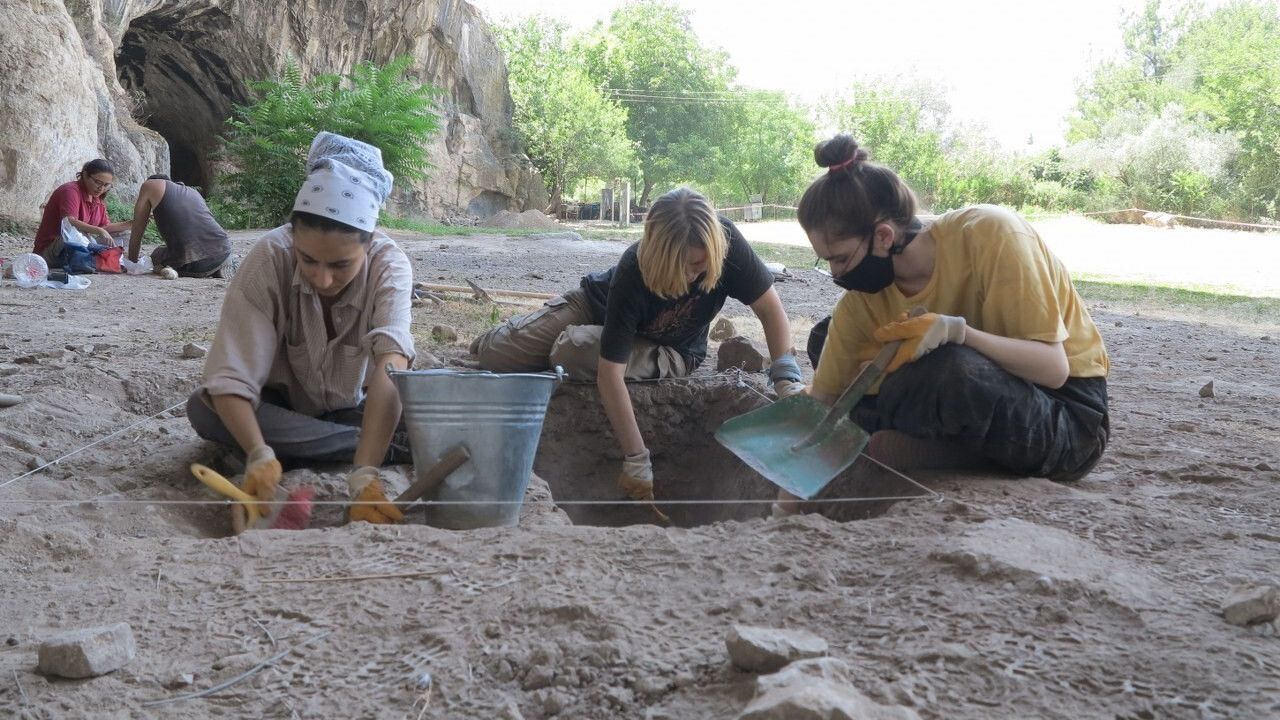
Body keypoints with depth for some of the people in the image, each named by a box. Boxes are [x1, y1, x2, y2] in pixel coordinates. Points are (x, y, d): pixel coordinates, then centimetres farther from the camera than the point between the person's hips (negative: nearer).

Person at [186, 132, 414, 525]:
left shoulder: (388, 264, -28)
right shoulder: (269, 260, -29)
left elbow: (391, 367, -44)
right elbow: (230, 378, -33)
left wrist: (365, 473, -58)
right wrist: (260, 455, -52)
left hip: (353, 411, 0)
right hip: (283, 405, 1)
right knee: (203, 408, -32)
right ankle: (392, 449, -29)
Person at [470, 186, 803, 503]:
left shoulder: (726, 243, -35)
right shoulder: (631, 275, -40)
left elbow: (770, 309, -21)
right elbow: (610, 372, -41)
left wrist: (788, 382, -32)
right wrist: (636, 459, -42)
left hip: (669, 351, 1)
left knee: (573, 353, -31)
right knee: (496, 354, -10)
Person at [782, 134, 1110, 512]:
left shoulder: (988, 234, -24)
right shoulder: (864, 296, -9)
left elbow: (1054, 368, -25)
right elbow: (823, 397, -5)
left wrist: (956, 330, -39)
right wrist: (792, 485, -14)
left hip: (1068, 417, -6)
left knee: (953, 367, -37)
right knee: (825, 343, -1)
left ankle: (876, 451, -13)